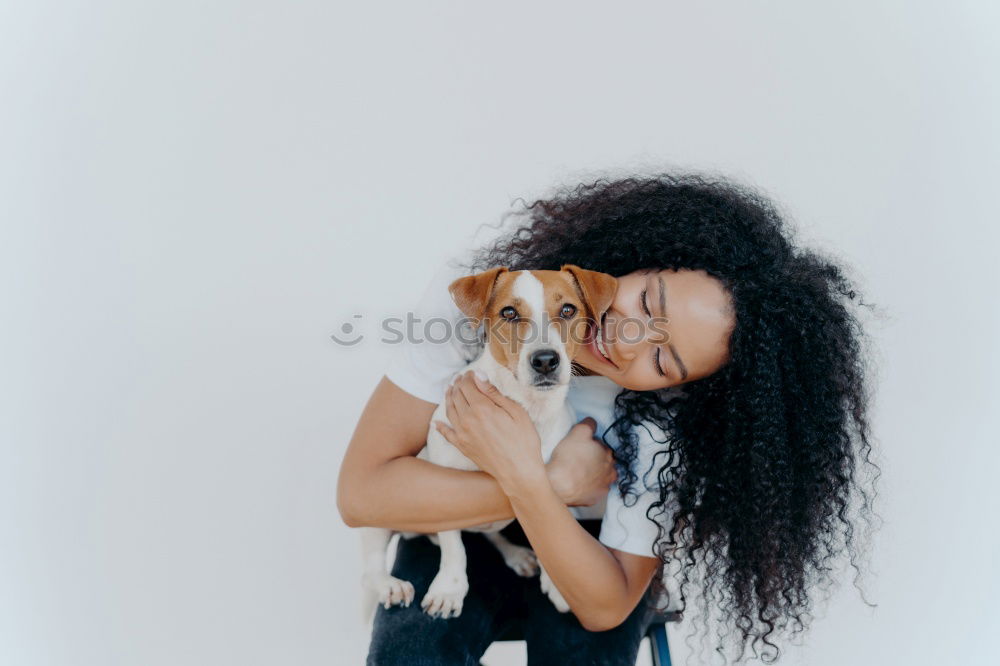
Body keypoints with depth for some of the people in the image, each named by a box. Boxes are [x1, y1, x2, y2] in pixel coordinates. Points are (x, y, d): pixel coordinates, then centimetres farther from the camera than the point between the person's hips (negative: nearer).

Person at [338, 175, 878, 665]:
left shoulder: (671, 424, -23)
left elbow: (606, 607, -20)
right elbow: (361, 492, -25)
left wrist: (525, 479, -35)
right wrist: (559, 484, -29)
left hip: (586, 560, 1)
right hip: (459, 534, 0)